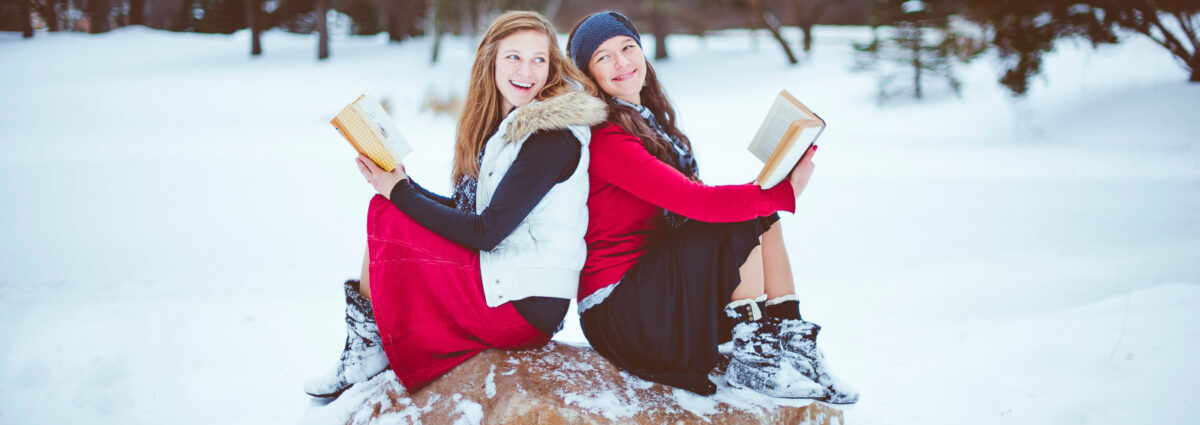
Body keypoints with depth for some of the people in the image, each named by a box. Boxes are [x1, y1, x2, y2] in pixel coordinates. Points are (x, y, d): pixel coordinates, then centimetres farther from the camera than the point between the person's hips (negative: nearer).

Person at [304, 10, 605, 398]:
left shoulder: (553, 137, -17)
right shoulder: (503, 125, 12)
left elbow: (486, 232, -18)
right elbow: (468, 211, 13)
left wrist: (398, 193, -9)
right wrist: (403, 185, -1)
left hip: (525, 304, -9)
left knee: (385, 218, -10)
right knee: (390, 209, 7)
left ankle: (367, 352, 4)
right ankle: (367, 351, 5)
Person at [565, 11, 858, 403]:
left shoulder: (649, 121, 15)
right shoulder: (604, 139, -17)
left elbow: (691, 201, 10)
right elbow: (696, 201, -25)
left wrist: (775, 190, -7)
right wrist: (784, 193, -22)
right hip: (615, 309, -9)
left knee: (762, 215, -2)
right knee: (746, 219, -17)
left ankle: (794, 347, -9)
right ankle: (753, 360, -15)